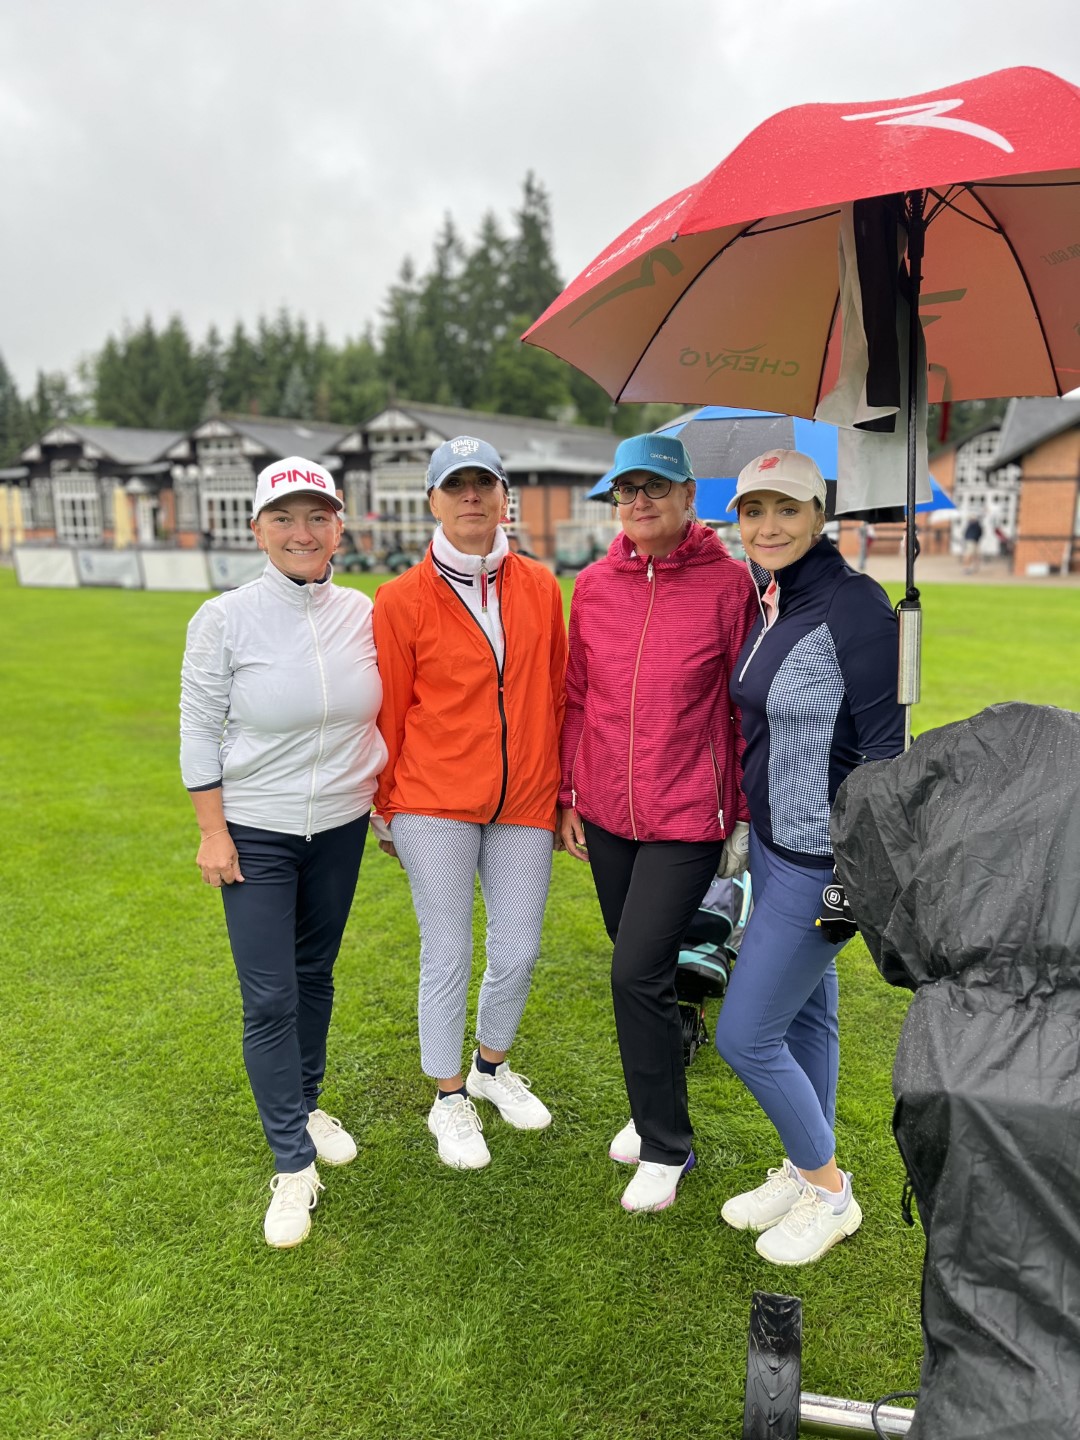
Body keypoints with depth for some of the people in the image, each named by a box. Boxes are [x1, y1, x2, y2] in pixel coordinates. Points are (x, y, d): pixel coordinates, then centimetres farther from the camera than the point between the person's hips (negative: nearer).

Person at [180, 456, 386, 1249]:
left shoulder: (362, 613, -3)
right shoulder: (226, 618, -11)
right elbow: (200, 731, -7)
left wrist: (388, 802, 9)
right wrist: (213, 832, -8)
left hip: (341, 827, 3)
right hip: (256, 833, -3)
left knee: (316, 975, 18)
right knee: (270, 998, -1)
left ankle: (307, 1104, 40)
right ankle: (294, 1165, 14)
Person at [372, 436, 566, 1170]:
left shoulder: (540, 586, 4)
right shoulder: (403, 599, -5)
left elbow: (558, 691, 10)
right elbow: (388, 711, 1)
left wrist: (561, 784, 12)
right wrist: (387, 806, 5)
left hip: (524, 804, 3)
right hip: (435, 803, -3)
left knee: (519, 952, 11)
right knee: (448, 954, 5)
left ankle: (492, 1066, 39)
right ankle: (449, 1099, 28)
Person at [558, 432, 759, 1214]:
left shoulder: (729, 583, -7)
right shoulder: (594, 585, 4)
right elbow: (578, 698, 10)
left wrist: (745, 816, -2)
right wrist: (569, 795, 10)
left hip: (688, 815, -4)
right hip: (608, 812, 5)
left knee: (639, 973, -7)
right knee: (637, 970, 17)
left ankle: (667, 1148, 17)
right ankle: (654, 1109, 39)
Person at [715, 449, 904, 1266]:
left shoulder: (853, 604, -19)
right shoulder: (768, 603, 6)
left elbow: (887, 748, -19)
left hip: (823, 860, -8)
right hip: (772, 842, 8)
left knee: (745, 1035, 0)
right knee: (807, 1013, 20)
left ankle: (830, 1191, 25)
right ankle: (806, 1171, 40)